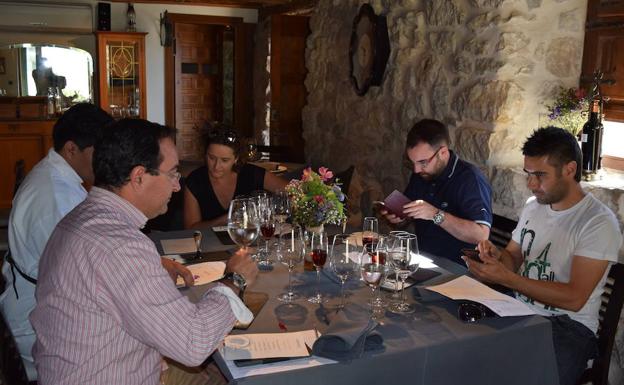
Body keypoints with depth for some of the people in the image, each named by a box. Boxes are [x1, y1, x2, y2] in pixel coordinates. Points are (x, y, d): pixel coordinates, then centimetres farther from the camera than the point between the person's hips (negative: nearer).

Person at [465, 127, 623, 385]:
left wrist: (506, 278, -23)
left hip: (569, 325, -5)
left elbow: (574, 299, -18)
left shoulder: (599, 223, -12)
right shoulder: (533, 206, 10)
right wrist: (496, 256, -6)